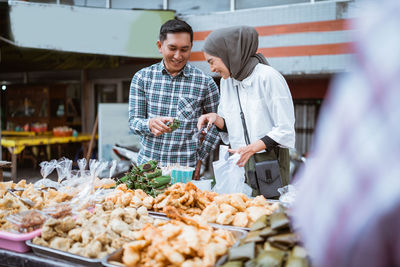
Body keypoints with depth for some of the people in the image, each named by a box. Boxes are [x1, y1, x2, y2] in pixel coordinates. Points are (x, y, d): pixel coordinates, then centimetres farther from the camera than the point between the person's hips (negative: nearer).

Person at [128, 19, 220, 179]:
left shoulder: (205, 82, -2)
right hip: (147, 165, 1)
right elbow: (133, 121, 1)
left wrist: (199, 158, 2)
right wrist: (150, 124, -21)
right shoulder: (142, 77, 2)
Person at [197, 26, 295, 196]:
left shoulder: (268, 77, -13)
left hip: (269, 161, -5)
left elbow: (285, 130, -13)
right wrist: (216, 119, -5)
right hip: (239, 162, 5)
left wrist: (252, 147, -23)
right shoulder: (226, 81, 8)